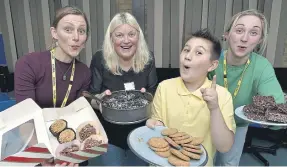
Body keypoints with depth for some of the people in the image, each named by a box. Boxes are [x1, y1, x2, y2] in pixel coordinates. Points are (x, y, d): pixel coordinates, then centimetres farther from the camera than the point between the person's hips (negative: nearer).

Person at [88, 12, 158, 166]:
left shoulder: (147, 59, -8)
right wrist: (100, 99, -31)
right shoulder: (100, 60, -14)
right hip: (109, 134, -2)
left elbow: (154, 94, -1)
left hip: (140, 134, 3)